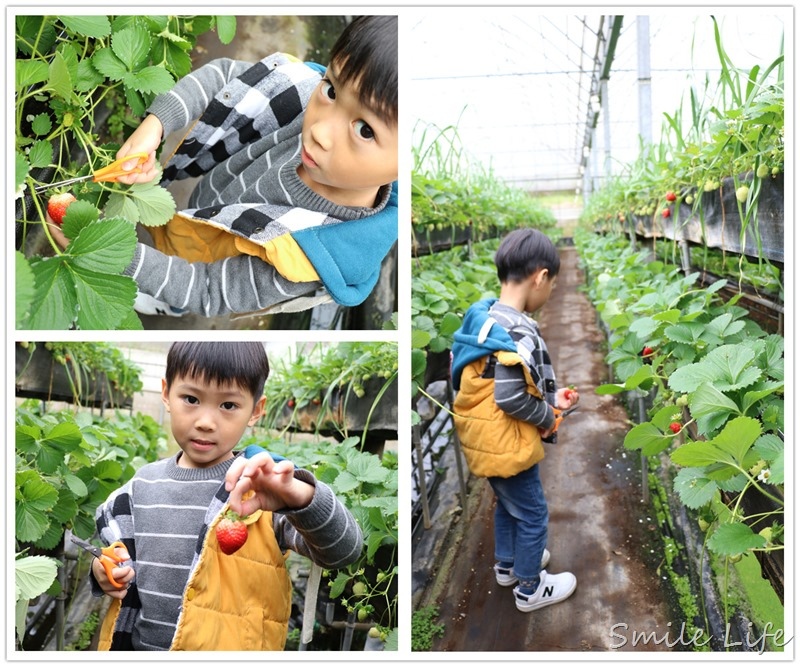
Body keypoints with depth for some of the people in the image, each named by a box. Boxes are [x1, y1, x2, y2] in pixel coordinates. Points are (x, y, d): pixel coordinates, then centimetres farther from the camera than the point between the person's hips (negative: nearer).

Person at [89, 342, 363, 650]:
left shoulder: (264, 488, -17)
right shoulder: (143, 485, -2)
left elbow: (343, 550, -30)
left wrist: (300, 497, -48)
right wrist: (103, 573, -7)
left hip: (230, 644, -4)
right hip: (137, 642, 4)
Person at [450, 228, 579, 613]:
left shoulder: (488, 317, 2)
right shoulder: (519, 330, -27)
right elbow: (509, 397, -30)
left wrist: (551, 397, 8)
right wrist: (548, 415, -13)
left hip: (487, 440, 9)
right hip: (507, 443, -9)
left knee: (507, 503, 28)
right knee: (532, 513, 11)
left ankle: (507, 564, 48)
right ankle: (530, 589, 28)